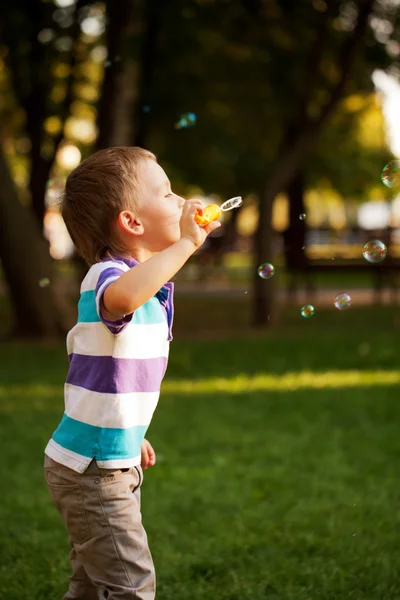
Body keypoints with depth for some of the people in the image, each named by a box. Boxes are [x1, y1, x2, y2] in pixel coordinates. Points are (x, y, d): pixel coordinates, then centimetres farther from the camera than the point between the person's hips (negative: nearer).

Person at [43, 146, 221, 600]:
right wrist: (185, 243, -41)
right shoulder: (106, 276, -21)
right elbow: (122, 297, -49)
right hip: (90, 469, -9)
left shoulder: (150, 285, 10)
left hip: (116, 464, 9)